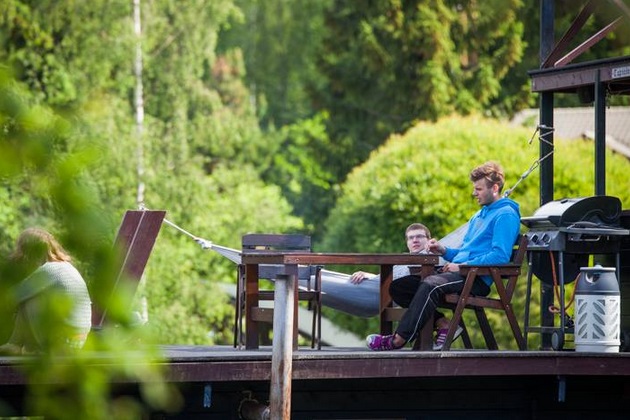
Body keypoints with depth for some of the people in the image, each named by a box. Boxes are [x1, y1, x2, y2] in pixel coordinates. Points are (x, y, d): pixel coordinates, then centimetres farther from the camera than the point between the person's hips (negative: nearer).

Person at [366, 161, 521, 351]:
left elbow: (501, 257, -18)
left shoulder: (505, 215, -5)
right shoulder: (478, 216, 26)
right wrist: (443, 250, 9)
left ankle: (398, 340, -32)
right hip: (461, 273, 10)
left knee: (430, 284, -33)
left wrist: (462, 266, -17)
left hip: (478, 278, -10)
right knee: (401, 284, -4)